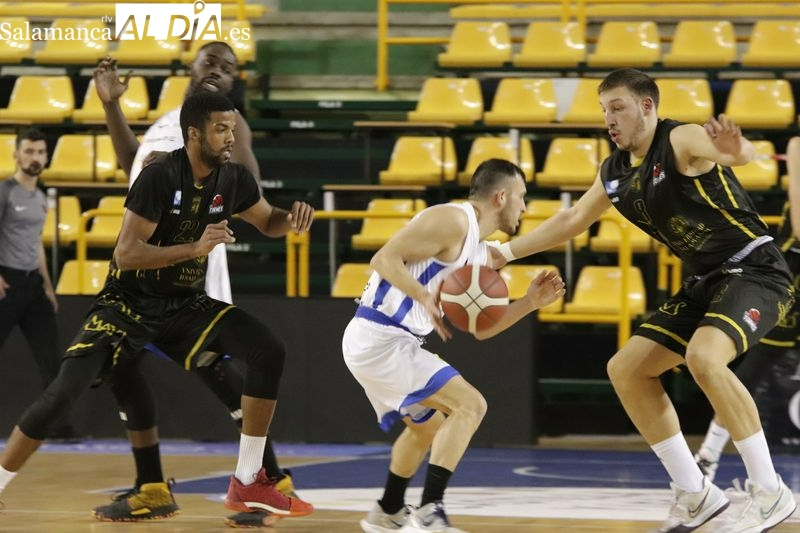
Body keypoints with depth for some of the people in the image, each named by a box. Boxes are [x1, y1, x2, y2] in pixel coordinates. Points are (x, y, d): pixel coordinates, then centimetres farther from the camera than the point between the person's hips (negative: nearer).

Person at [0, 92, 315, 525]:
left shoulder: (232, 179, -4)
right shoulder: (160, 177, -22)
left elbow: (267, 222, 16)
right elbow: (125, 253, -26)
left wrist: (292, 218, -8)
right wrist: (195, 248, -33)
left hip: (185, 304, 5)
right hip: (128, 303, -5)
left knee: (269, 352, -12)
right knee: (63, 393, -19)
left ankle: (247, 483, -3)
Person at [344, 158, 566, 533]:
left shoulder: (483, 256, 17)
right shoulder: (452, 221, -12)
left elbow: (482, 329, 20)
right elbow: (384, 258, -19)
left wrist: (529, 303, 8)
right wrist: (426, 299, -28)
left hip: (387, 343, 11)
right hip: (379, 337, -11)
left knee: (428, 424, 30)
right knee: (469, 405, -16)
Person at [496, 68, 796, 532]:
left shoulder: (681, 141, -17)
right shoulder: (615, 173, 8)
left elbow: (742, 154, -37)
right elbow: (570, 221, 23)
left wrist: (732, 148, -61)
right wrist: (505, 252, 21)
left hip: (755, 270, -10)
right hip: (708, 281, 10)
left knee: (703, 357, -33)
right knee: (626, 369, 7)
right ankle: (694, 494, 11)